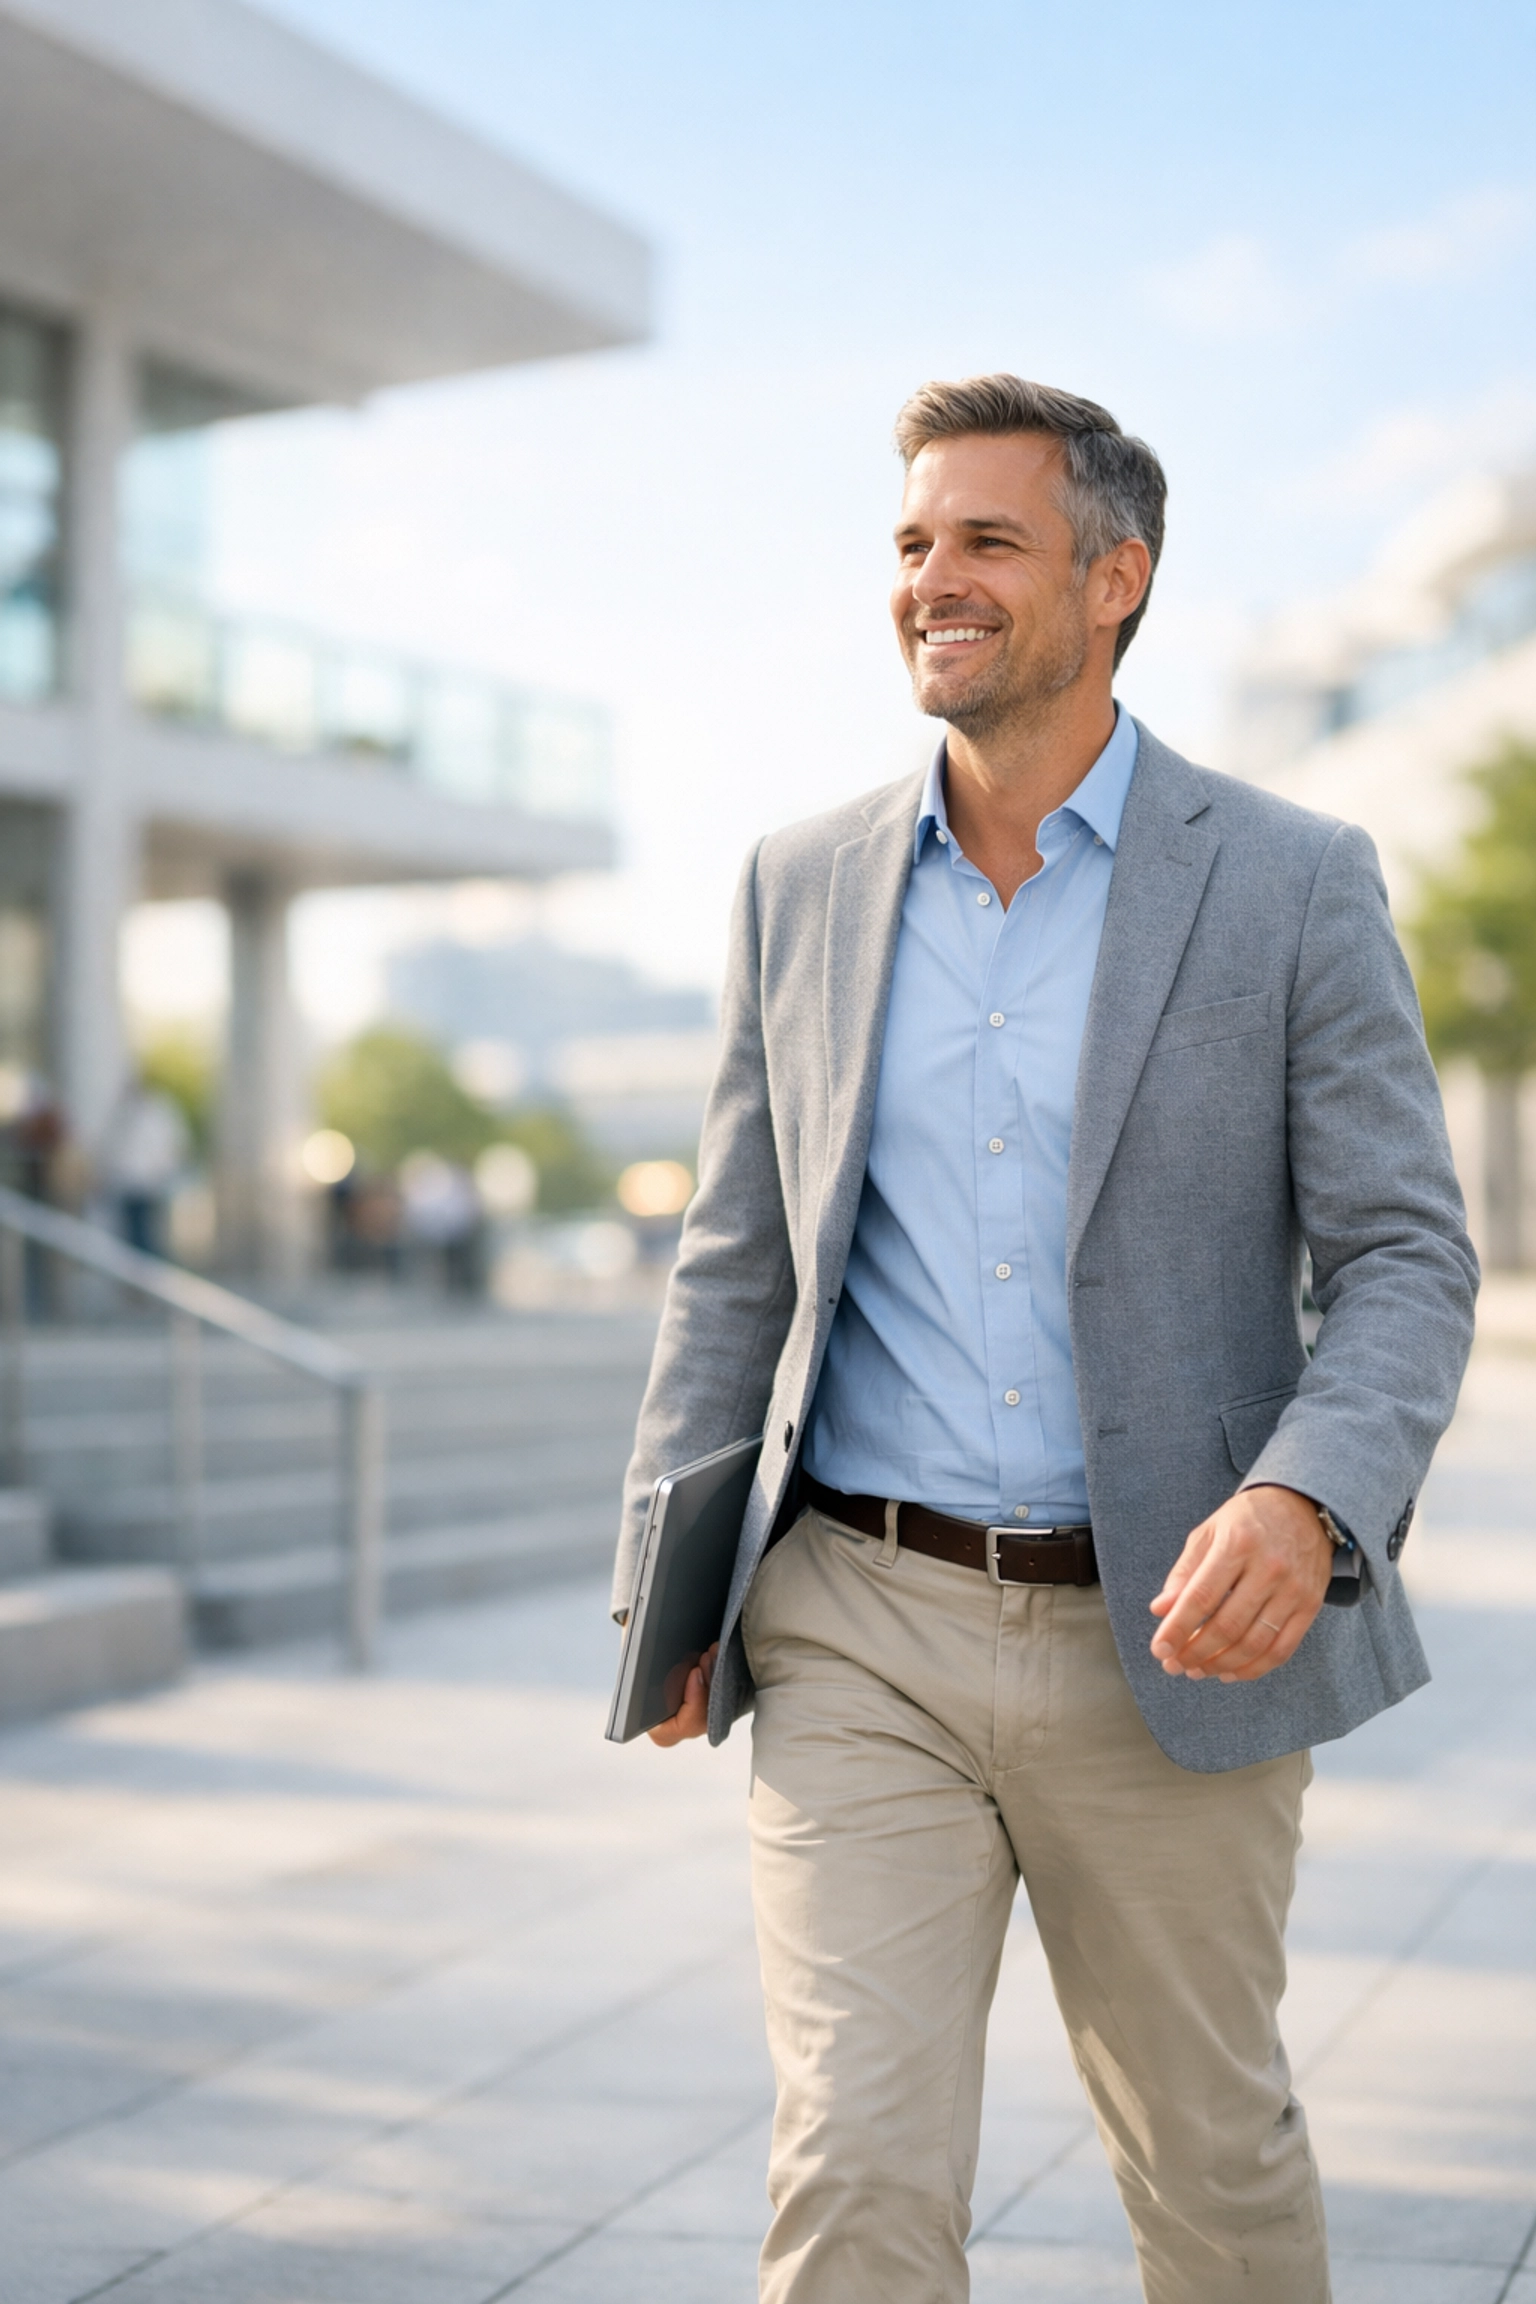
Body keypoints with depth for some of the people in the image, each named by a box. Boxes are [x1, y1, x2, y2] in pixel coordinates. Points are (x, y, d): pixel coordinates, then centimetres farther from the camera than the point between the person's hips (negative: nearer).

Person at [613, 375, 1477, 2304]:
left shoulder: (1293, 883, -3)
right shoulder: (803, 884, 7)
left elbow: (1405, 1259, -5)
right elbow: (736, 1262, 11)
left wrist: (1309, 1501, -24)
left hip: (1165, 1640, -1)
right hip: (857, 1636, 2)